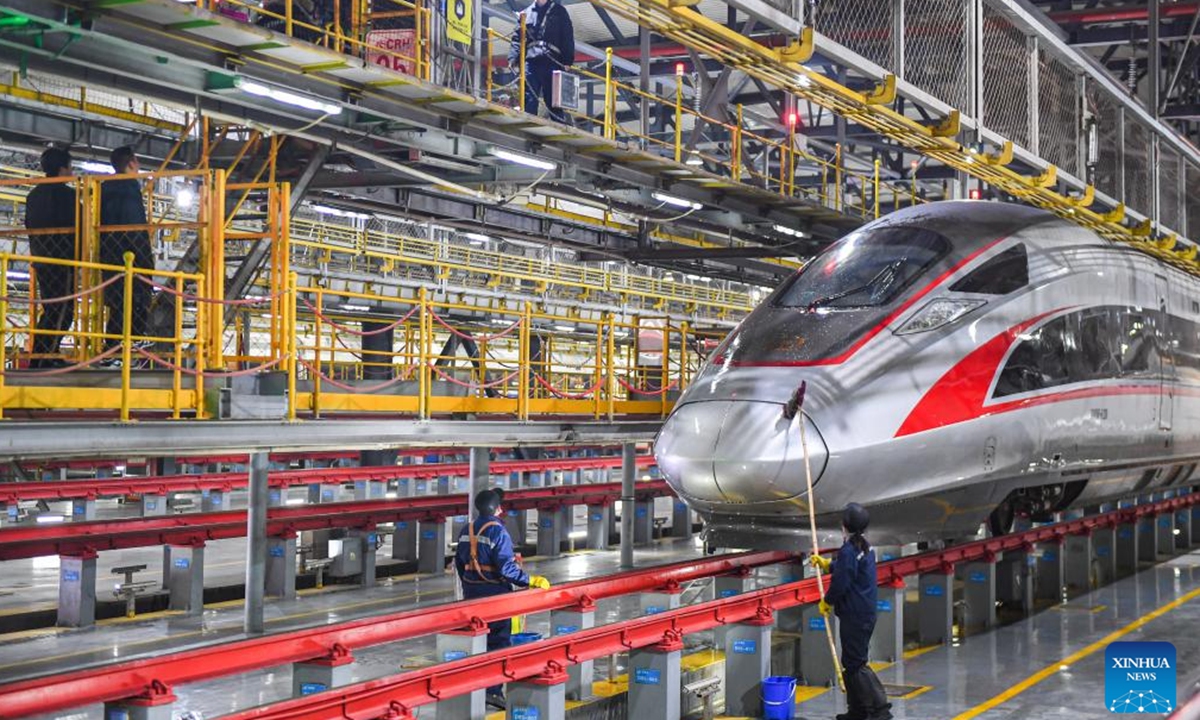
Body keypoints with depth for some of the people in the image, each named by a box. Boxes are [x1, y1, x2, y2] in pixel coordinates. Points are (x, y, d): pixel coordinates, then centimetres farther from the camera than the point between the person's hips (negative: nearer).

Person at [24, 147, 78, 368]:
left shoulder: (33, 195, 14)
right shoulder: (66, 194, -10)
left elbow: (29, 226, 17)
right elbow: (75, 227, -12)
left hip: (40, 259, 9)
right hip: (62, 259, -9)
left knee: (51, 310, 16)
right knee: (62, 311, -8)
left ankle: (47, 356, 14)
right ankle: (41, 359, -15)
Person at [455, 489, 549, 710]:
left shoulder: (467, 531, 7)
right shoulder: (497, 532, -17)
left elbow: (459, 562, 14)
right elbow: (506, 568, -22)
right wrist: (531, 581, -15)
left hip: (472, 594, 7)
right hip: (495, 595, -7)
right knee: (498, 642, 0)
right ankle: (493, 690, -3)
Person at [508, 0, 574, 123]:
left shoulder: (559, 11, 11)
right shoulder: (527, 13, 18)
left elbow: (568, 37, 4)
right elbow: (517, 38, 15)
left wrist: (567, 61, -6)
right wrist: (513, 58, -1)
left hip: (552, 63, -2)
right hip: (530, 62, 2)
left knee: (554, 103, -1)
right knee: (529, 100, -6)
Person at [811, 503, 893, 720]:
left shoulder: (848, 551, -20)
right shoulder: (865, 547, 11)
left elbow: (840, 583, -19)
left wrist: (826, 602, -3)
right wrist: (824, 563, 34)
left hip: (854, 616, -10)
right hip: (865, 614, 10)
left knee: (855, 663, -6)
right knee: (851, 661, 16)